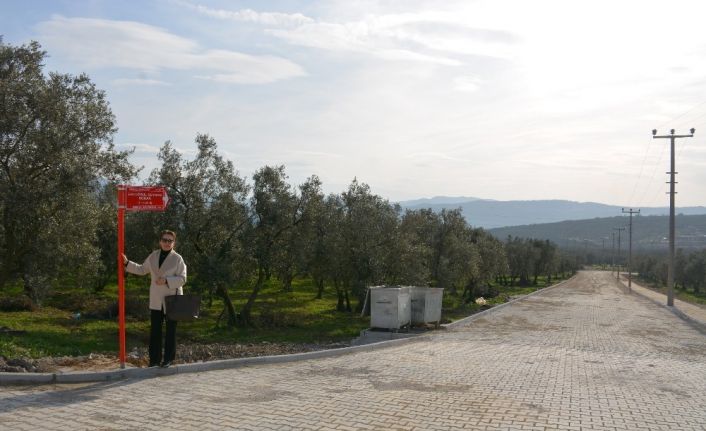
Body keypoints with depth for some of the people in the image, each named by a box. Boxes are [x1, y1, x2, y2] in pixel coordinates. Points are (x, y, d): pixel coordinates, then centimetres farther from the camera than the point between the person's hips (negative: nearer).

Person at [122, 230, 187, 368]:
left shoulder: (177, 258, -8)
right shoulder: (153, 256, 7)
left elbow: (182, 279, -11)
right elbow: (142, 270, 18)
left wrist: (166, 281, -22)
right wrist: (127, 263, 10)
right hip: (156, 301, 4)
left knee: (170, 330, 6)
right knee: (155, 330, 7)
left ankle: (168, 358, 15)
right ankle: (155, 359, 16)